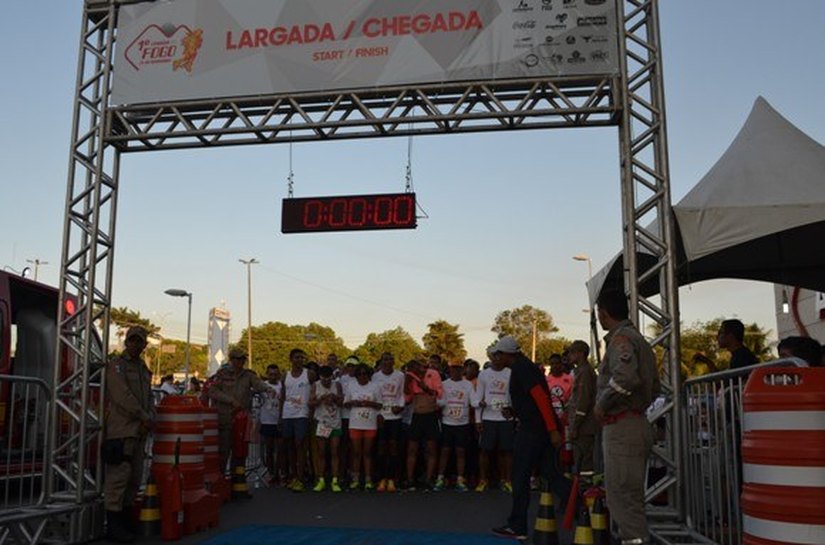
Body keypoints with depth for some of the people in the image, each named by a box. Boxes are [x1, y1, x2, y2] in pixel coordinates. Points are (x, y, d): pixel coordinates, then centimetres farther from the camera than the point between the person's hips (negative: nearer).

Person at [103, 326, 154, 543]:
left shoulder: (144, 369, 20)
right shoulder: (116, 365, -4)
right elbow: (122, 396, -15)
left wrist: (150, 419, -1)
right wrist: (143, 417, -12)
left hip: (139, 431, 8)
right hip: (120, 430, -8)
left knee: (135, 478, 12)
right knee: (118, 476, -8)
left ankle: (124, 519, 22)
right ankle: (113, 526, -2)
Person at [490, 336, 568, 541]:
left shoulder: (521, 369, -13)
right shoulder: (523, 366, 18)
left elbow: (541, 397, -22)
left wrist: (553, 430, -25)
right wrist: (514, 410, 15)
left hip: (531, 430, -10)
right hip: (545, 430, 10)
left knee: (520, 478, 1)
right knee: (552, 475, 9)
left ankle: (517, 527, 9)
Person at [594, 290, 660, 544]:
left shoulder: (620, 338, -12)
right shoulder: (639, 339, 20)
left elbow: (625, 377, -30)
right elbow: (655, 387, 25)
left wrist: (602, 404, -18)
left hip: (621, 427, -10)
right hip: (638, 423, 10)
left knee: (622, 496, -7)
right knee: (632, 497, 17)